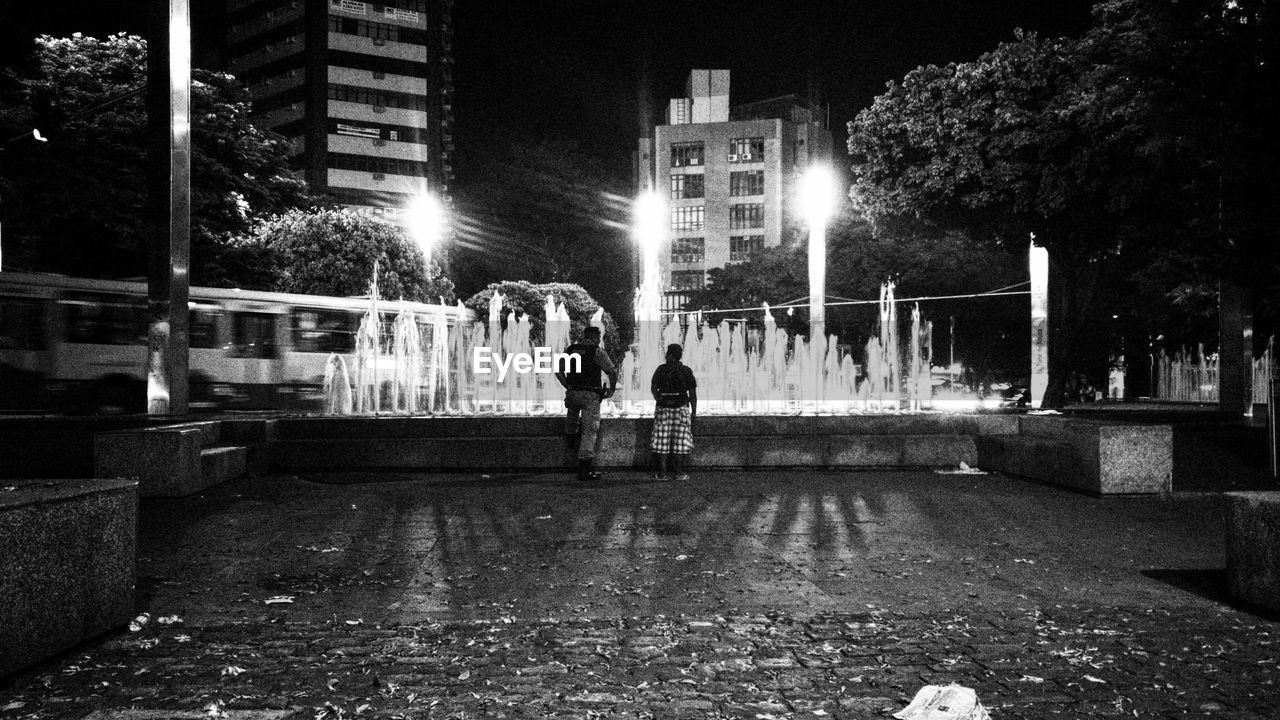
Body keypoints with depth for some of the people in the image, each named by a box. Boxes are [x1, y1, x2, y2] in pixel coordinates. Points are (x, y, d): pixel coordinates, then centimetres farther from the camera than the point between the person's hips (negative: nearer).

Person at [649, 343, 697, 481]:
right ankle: (676, 472, 5)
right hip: (681, 408, 0)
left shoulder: (661, 369, -1)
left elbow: (653, 388, 1)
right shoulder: (686, 371, 0)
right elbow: (692, 393, 0)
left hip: (663, 408, 0)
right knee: (679, 440, 5)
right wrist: (694, 411, 6)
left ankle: (662, 472, 2)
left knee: (663, 439, 4)